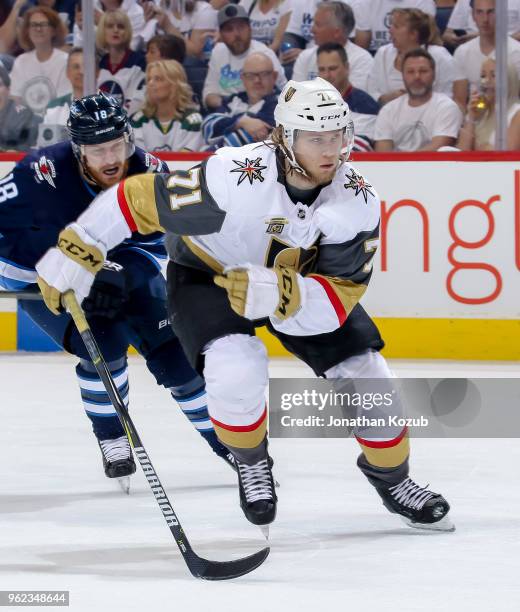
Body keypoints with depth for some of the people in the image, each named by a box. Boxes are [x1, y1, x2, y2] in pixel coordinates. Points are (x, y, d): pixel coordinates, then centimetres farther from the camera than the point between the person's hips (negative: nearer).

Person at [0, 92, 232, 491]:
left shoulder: (149, 173, -20)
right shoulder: (44, 174, -30)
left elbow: (152, 244, -15)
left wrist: (118, 277, -32)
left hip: (125, 273, 3)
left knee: (172, 348, -5)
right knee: (103, 342, -25)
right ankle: (111, 438, -2)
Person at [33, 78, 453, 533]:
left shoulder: (359, 202, -25)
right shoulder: (233, 180, -37)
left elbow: (339, 296, -27)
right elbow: (139, 198, -28)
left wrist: (278, 293, -46)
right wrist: (75, 253, -24)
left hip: (303, 278, 4)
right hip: (206, 273, -4)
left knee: (363, 369, -5)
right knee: (237, 367, -29)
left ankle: (391, 476, 23)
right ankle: (251, 462, 2)